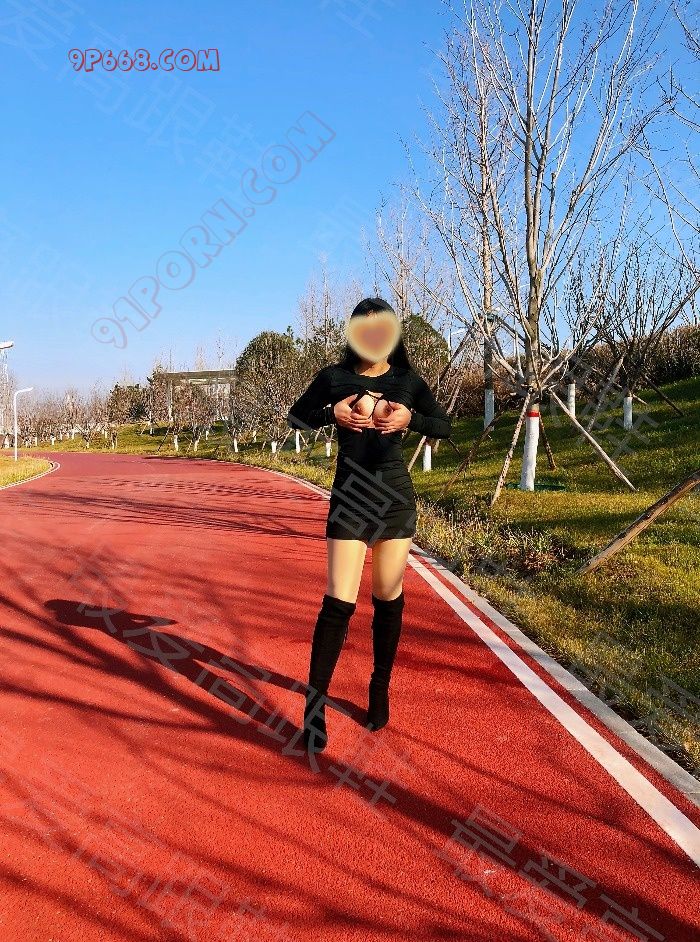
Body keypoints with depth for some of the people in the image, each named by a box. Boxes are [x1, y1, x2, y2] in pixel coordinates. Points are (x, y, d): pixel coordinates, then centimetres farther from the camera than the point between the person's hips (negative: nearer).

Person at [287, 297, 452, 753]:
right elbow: (297, 416, 8)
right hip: (349, 498, -1)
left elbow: (445, 427, 6)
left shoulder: (408, 381, 2)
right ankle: (315, 705, 2)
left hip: (395, 498, 2)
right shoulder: (334, 377, 0)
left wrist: (411, 419, -14)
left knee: (388, 599, 10)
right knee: (339, 602, -8)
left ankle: (381, 689, 29)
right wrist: (333, 413, -11)